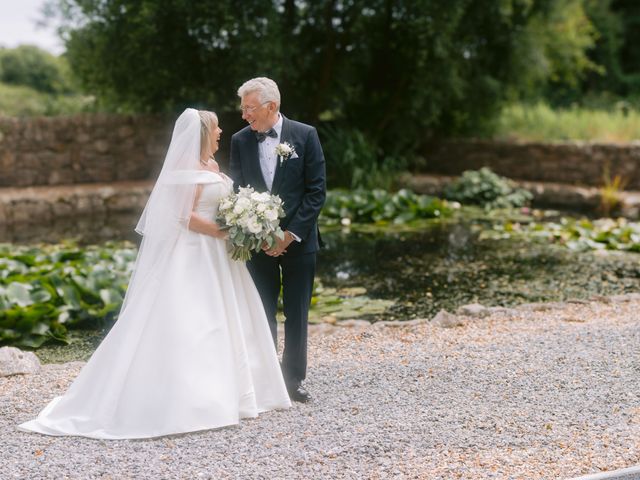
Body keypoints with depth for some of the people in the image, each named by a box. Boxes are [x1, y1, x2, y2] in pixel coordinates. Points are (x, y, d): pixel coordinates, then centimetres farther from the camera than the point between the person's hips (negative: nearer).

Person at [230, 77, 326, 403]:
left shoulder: (305, 136, -5)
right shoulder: (240, 141, 2)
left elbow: (316, 190, -6)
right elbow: (236, 192, 3)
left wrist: (291, 234, -12)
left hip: (298, 240, -1)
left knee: (297, 315, 5)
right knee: (262, 315, 5)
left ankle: (293, 380, 16)